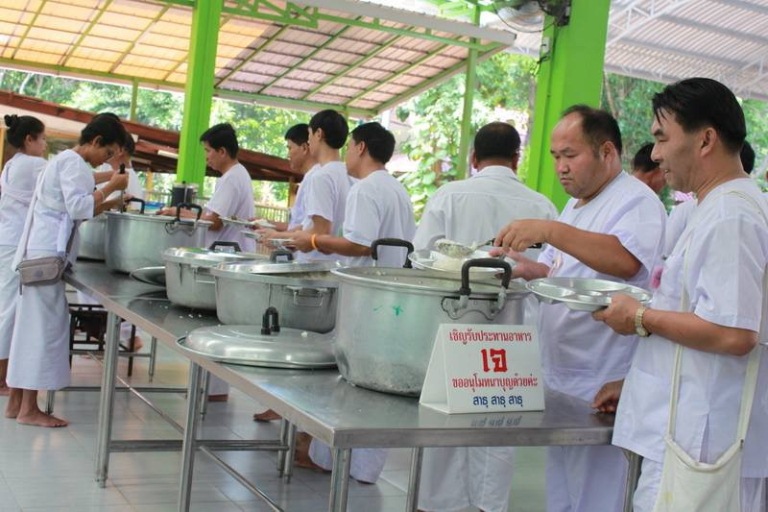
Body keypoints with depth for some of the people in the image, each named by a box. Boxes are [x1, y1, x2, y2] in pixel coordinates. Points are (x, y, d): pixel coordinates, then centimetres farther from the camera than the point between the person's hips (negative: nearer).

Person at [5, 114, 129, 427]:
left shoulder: (64, 159, 21)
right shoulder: (74, 163, -11)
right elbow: (78, 208, -21)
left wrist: (108, 204, 14)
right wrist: (110, 187, -12)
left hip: (41, 250, 10)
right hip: (48, 252, -10)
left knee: (31, 323, 10)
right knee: (46, 323, -8)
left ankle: (16, 402, 15)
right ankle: (29, 409, -5)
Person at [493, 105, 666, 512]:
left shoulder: (636, 201, -13)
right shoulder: (575, 205, 15)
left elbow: (626, 261, -33)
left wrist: (549, 230, -36)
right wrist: (524, 268, 1)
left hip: (601, 387, -9)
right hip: (561, 377, 9)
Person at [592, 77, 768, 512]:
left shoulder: (731, 216, -17)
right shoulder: (723, 208, 15)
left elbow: (733, 334, -26)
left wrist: (641, 318, -12)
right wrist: (636, 383, 20)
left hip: (700, 442, -10)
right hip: (690, 431, 10)